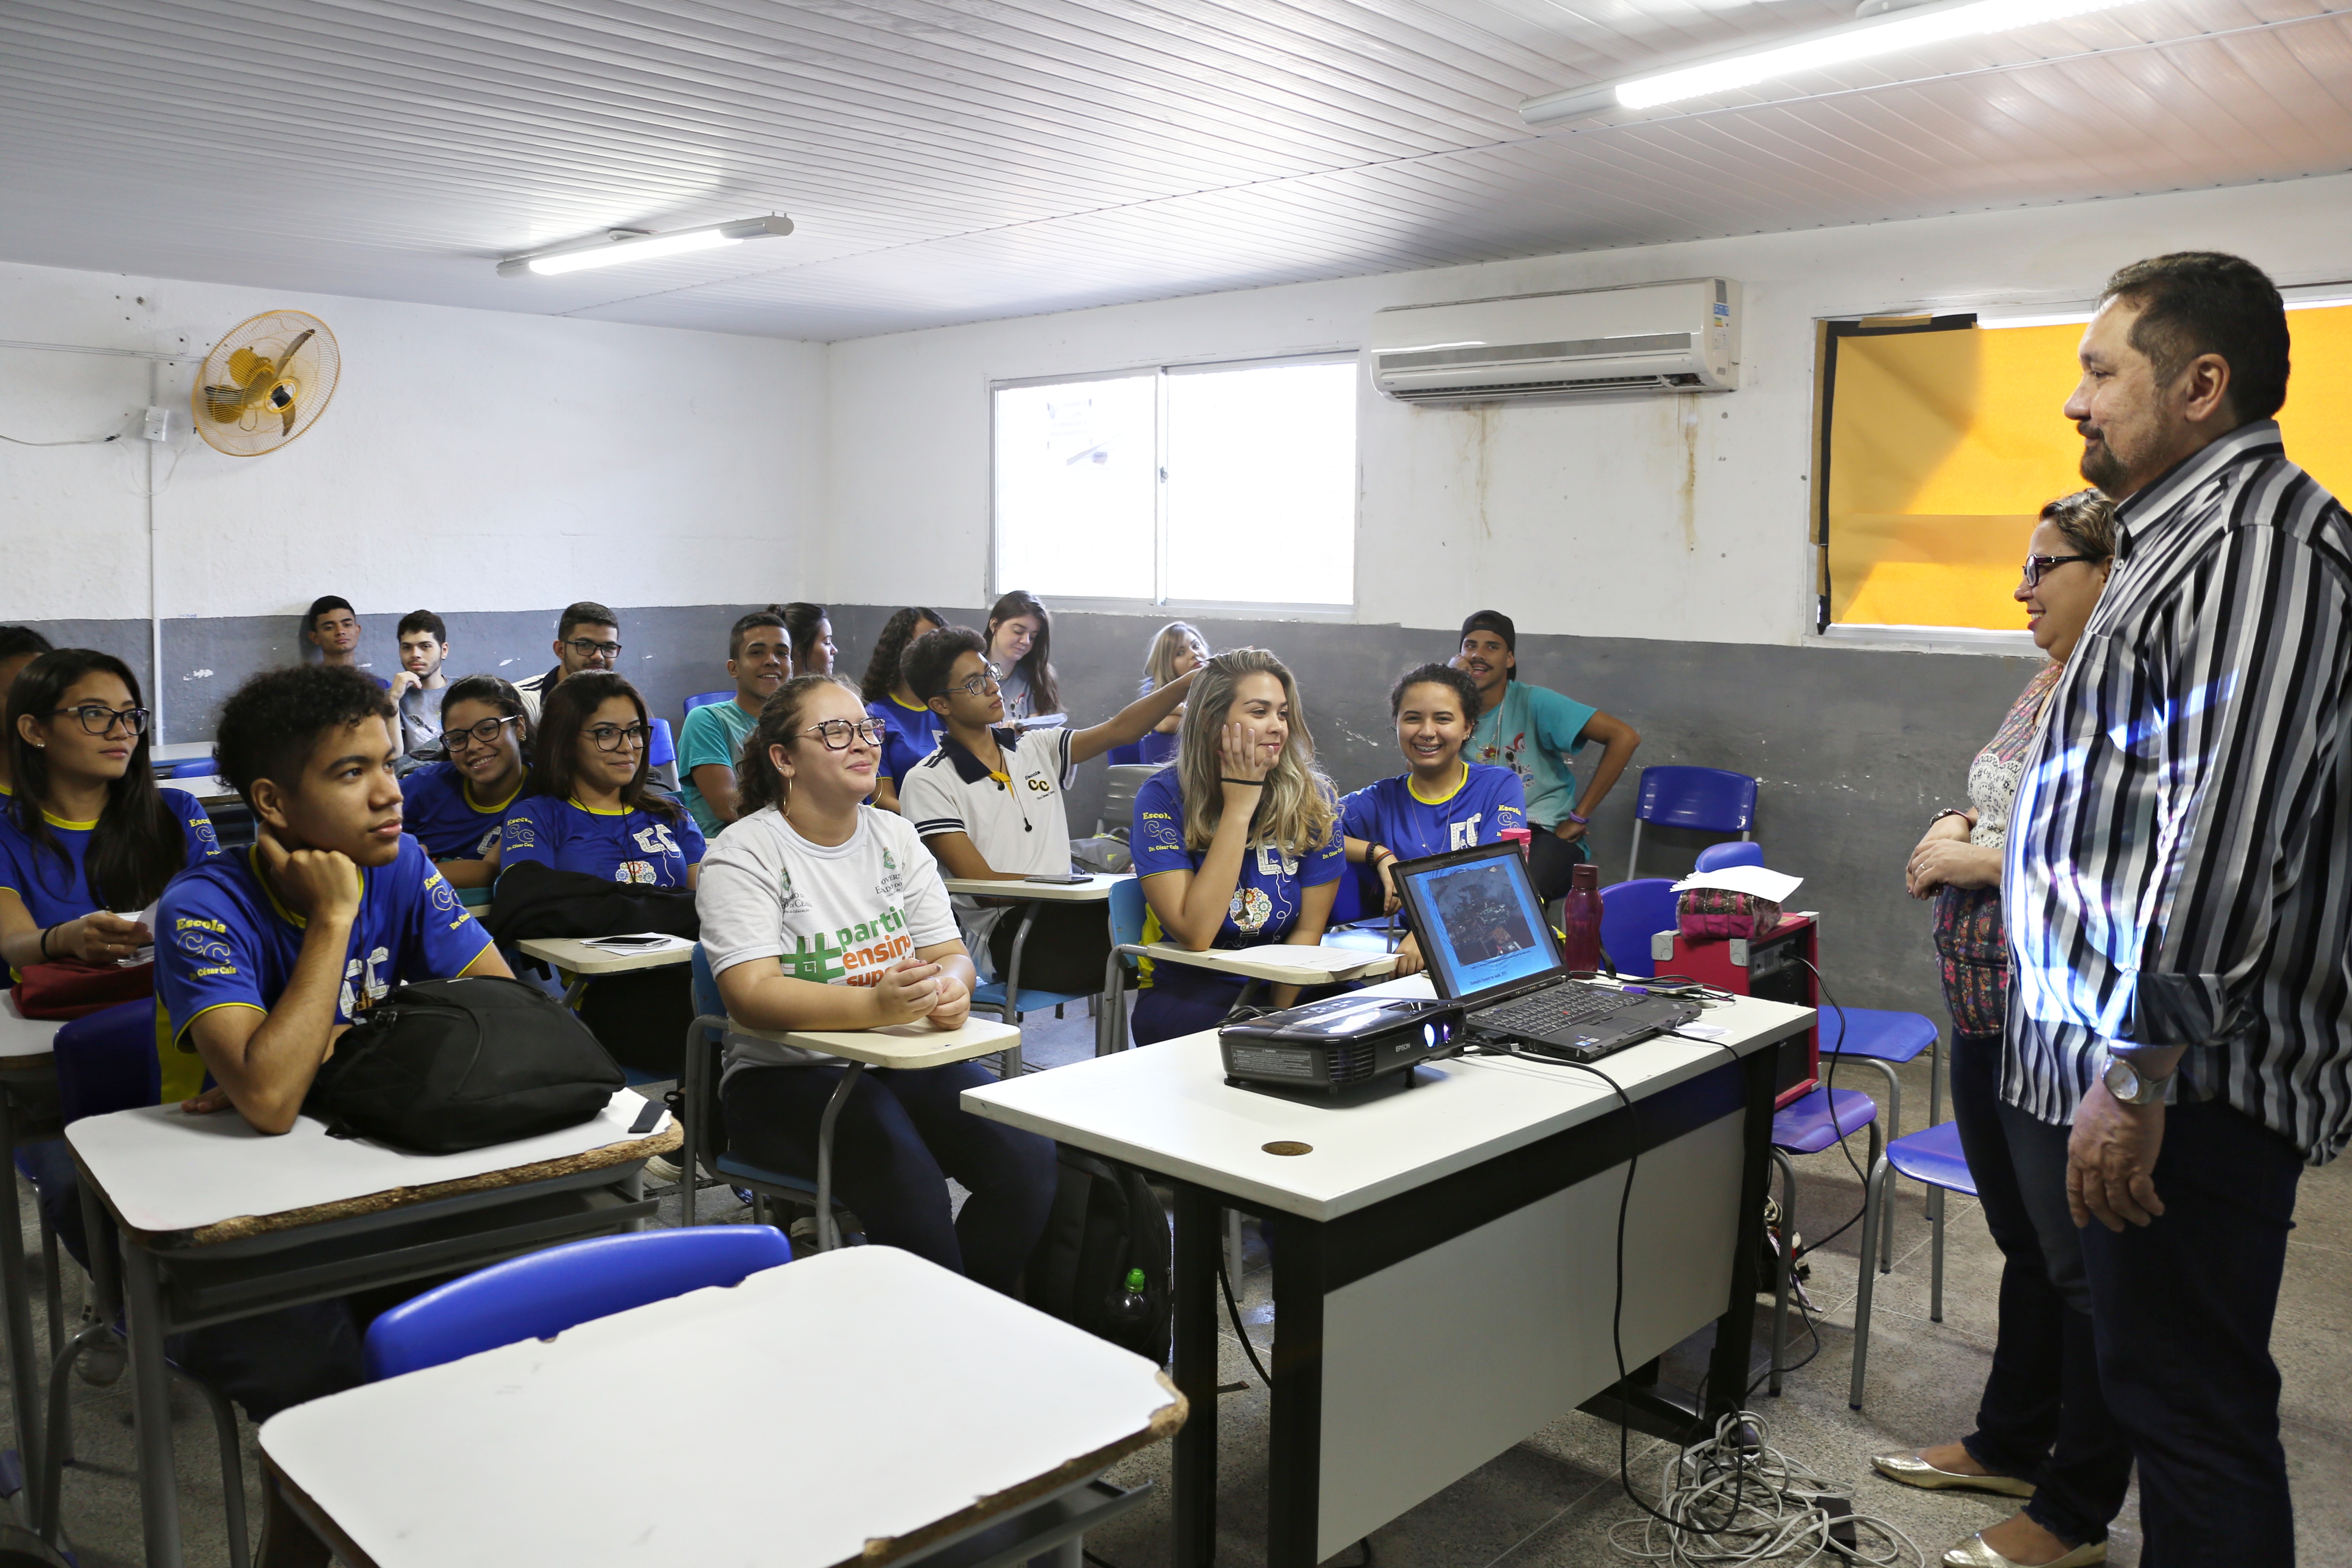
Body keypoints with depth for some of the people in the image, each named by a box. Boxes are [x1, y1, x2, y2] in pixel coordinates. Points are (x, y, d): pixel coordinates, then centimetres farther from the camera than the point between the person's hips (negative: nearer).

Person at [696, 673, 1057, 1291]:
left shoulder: (896, 835, 11)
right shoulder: (744, 853, -6)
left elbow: (949, 953, 9)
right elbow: (751, 995, -18)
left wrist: (950, 987, -17)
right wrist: (875, 1006, -34)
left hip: (907, 1061, 5)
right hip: (786, 1075, -5)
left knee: (1029, 1159, -19)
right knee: (908, 1181, -33)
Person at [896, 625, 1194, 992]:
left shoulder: (1036, 748, 18)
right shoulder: (928, 781, -1)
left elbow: (1120, 730, 6)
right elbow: (984, 887, -8)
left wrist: (1190, 681, -8)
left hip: (1061, 916, 6)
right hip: (1003, 932, -6)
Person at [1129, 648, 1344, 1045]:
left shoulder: (1313, 799, -2)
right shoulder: (1164, 797, -9)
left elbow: (1309, 930, 1)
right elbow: (1195, 936, -20)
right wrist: (1239, 806, -18)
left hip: (1287, 992, 4)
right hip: (1189, 992, -3)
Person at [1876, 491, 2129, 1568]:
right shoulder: (2046, 689, 12)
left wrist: (1983, 861, -19)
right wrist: (1954, 827, 3)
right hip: (1990, 1020, 9)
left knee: (2085, 1262, 6)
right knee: (2027, 1245, 22)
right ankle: (2009, 1447, 39)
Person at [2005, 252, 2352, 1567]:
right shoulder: (2193, 537, 18)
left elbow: (2231, 833, -25)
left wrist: (2143, 1070, -25)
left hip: (2186, 1089, -10)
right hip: (2100, 1059, 10)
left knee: (2193, 1408, 0)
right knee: (2145, 1372, 20)